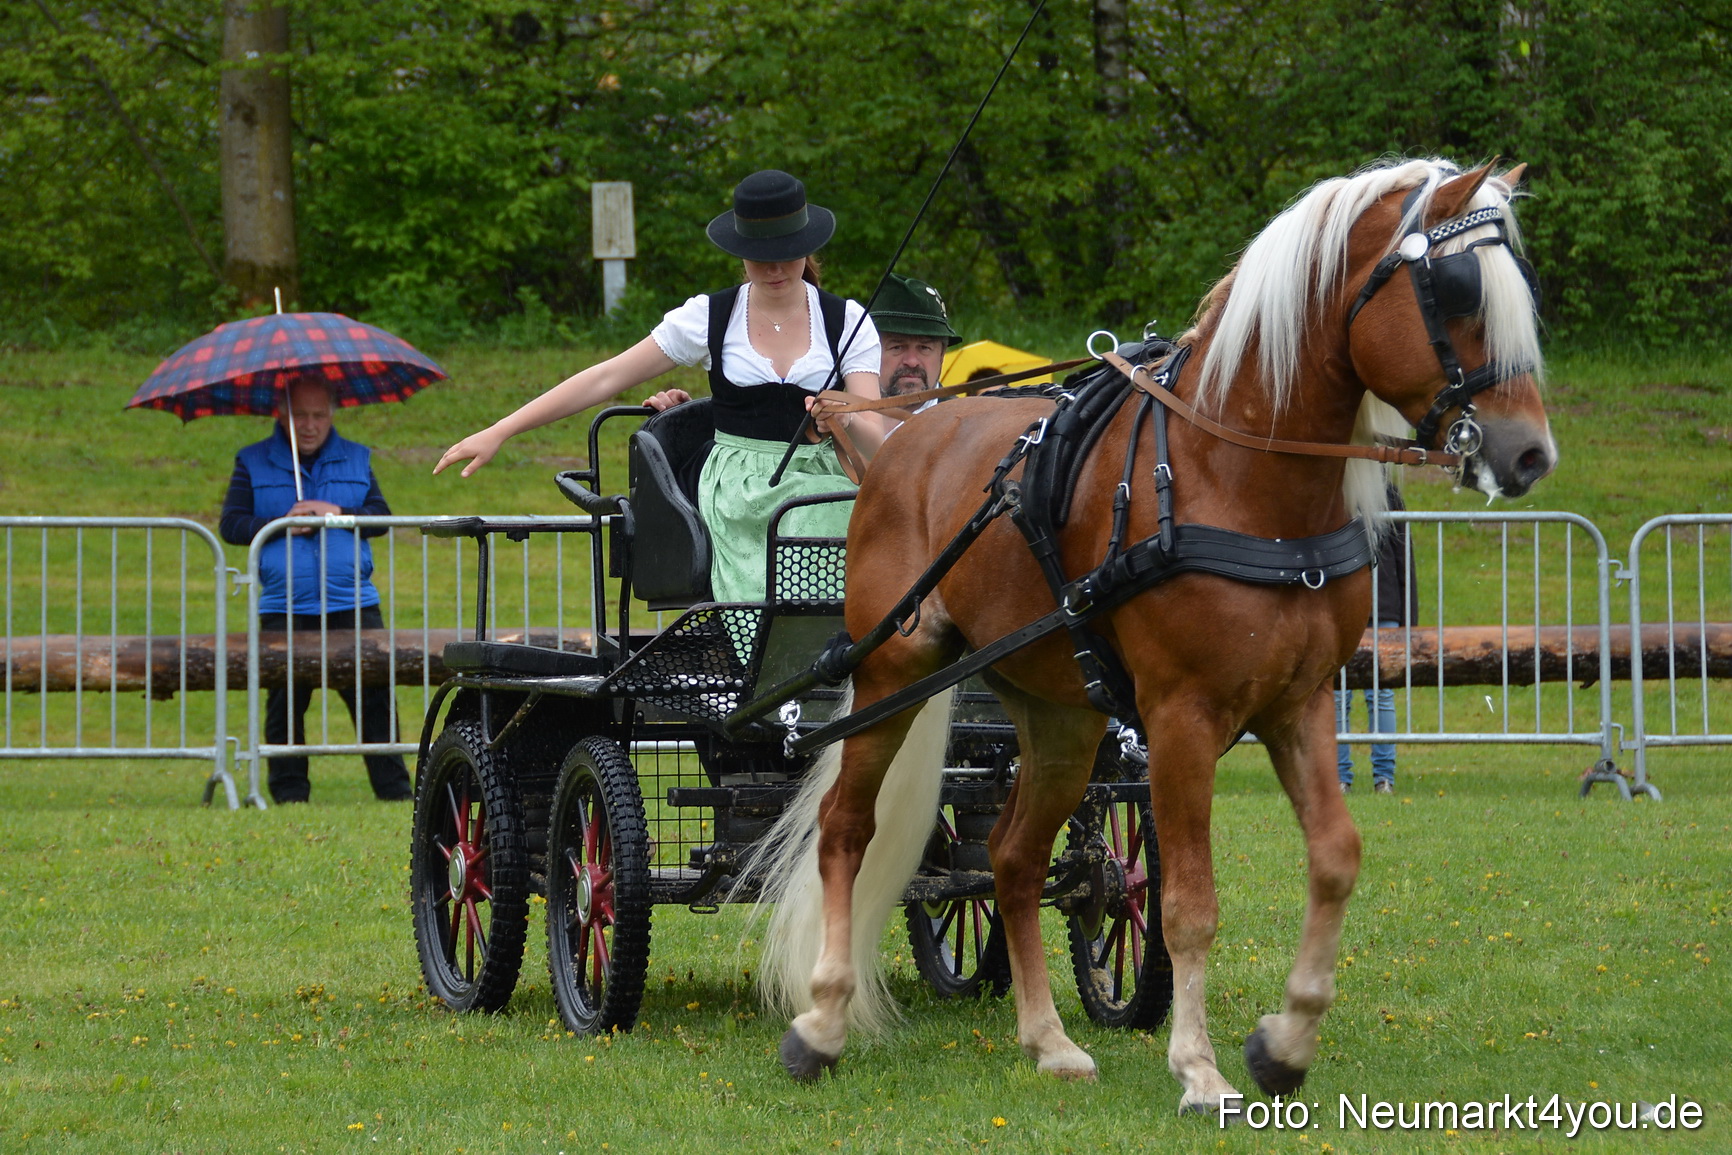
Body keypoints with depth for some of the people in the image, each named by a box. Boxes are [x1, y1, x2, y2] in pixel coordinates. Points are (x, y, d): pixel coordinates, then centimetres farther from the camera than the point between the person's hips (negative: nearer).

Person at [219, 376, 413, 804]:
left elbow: (381, 517, 8)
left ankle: (393, 786, -1)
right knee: (286, 701, 0)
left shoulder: (357, 459, 15)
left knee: (374, 696, -5)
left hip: (352, 605, 1)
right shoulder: (254, 463, 10)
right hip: (283, 608, -1)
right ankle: (289, 792, 7)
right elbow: (231, 524, 4)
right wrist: (282, 524, -9)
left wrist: (338, 513, -9)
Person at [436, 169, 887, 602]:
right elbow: (605, 379, 8)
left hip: (820, 496, 0)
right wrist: (498, 433, 5)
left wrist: (846, 420, -26)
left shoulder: (848, 323, 6)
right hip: (735, 499, 0)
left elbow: (876, 438, -1)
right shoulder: (709, 317, 7)